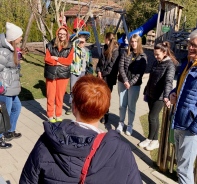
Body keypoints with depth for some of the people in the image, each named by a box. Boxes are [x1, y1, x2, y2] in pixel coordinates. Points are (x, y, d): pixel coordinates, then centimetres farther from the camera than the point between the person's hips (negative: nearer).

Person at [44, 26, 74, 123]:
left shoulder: (70, 47, 2)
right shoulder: (51, 45, 2)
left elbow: (69, 61, -7)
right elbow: (47, 59, -6)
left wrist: (56, 58, -12)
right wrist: (59, 63, -14)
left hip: (63, 74, 0)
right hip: (51, 73, 0)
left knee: (60, 95, 8)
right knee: (51, 96, 3)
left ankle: (58, 115, 22)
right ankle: (50, 116, 16)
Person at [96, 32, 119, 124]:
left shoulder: (115, 50, -11)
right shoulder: (105, 48, 12)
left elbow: (112, 65, -14)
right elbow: (100, 60, 13)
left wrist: (103, 74, -10)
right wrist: (98, 71, -1)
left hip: (108, 77, -6)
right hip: (101, 75, 6)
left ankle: (105, 115, 14)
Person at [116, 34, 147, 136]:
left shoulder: (143, 56, -3)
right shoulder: (125, 53, 3)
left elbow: (141, 72, -8)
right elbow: (121, 67, -3)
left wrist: (131, 83, -15)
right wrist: (125, 80, -15)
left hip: (135, 84, -2)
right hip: (122, 82, 2)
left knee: (131, 106, 7)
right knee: (122, 104, 10)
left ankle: (130, 125, 21)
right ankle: (121, 123, 26)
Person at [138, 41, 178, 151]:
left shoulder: (170, 65, -15)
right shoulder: (157, 62, 8)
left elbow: (168, 81, -29)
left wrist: (166, 97, -42)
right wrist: (146, 91, 19)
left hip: (160, 96, -7)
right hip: (151, 94, 7)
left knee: (152, 117, -4)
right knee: (154, 117, 12)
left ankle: (151, 139, 16)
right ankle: (154, 140, 23)